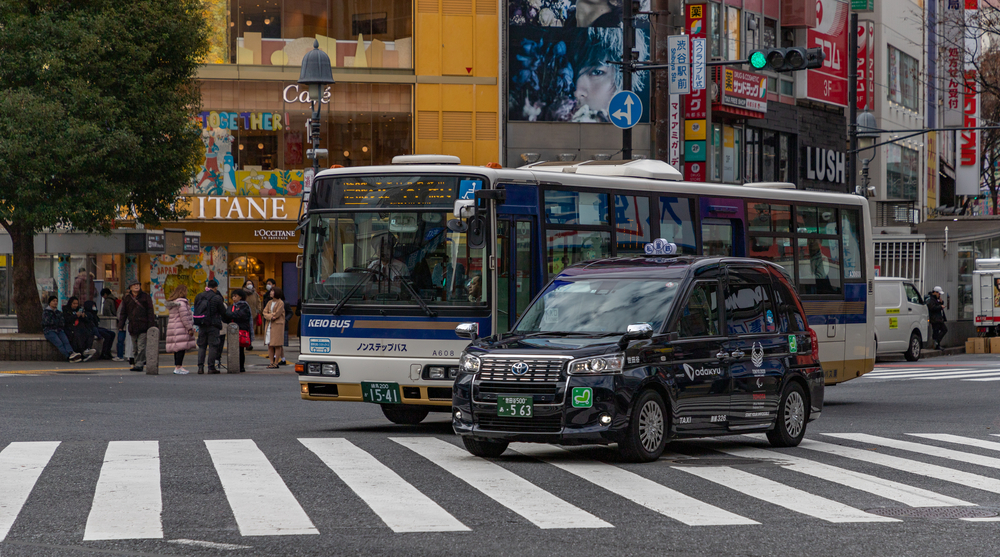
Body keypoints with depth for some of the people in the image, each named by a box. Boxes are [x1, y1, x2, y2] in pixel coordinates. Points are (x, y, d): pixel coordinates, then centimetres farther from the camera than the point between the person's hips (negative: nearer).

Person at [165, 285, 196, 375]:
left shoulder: (171, 303, 17)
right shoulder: (181, 303, -13)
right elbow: (185, 317, -16)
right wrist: (190, 328, -12)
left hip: (173, 327, 10)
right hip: (180, 328, -10)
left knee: (177, 348, 12)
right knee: (181, 348, -10)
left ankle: (177, 366, 14)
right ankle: (178, 367, -14)